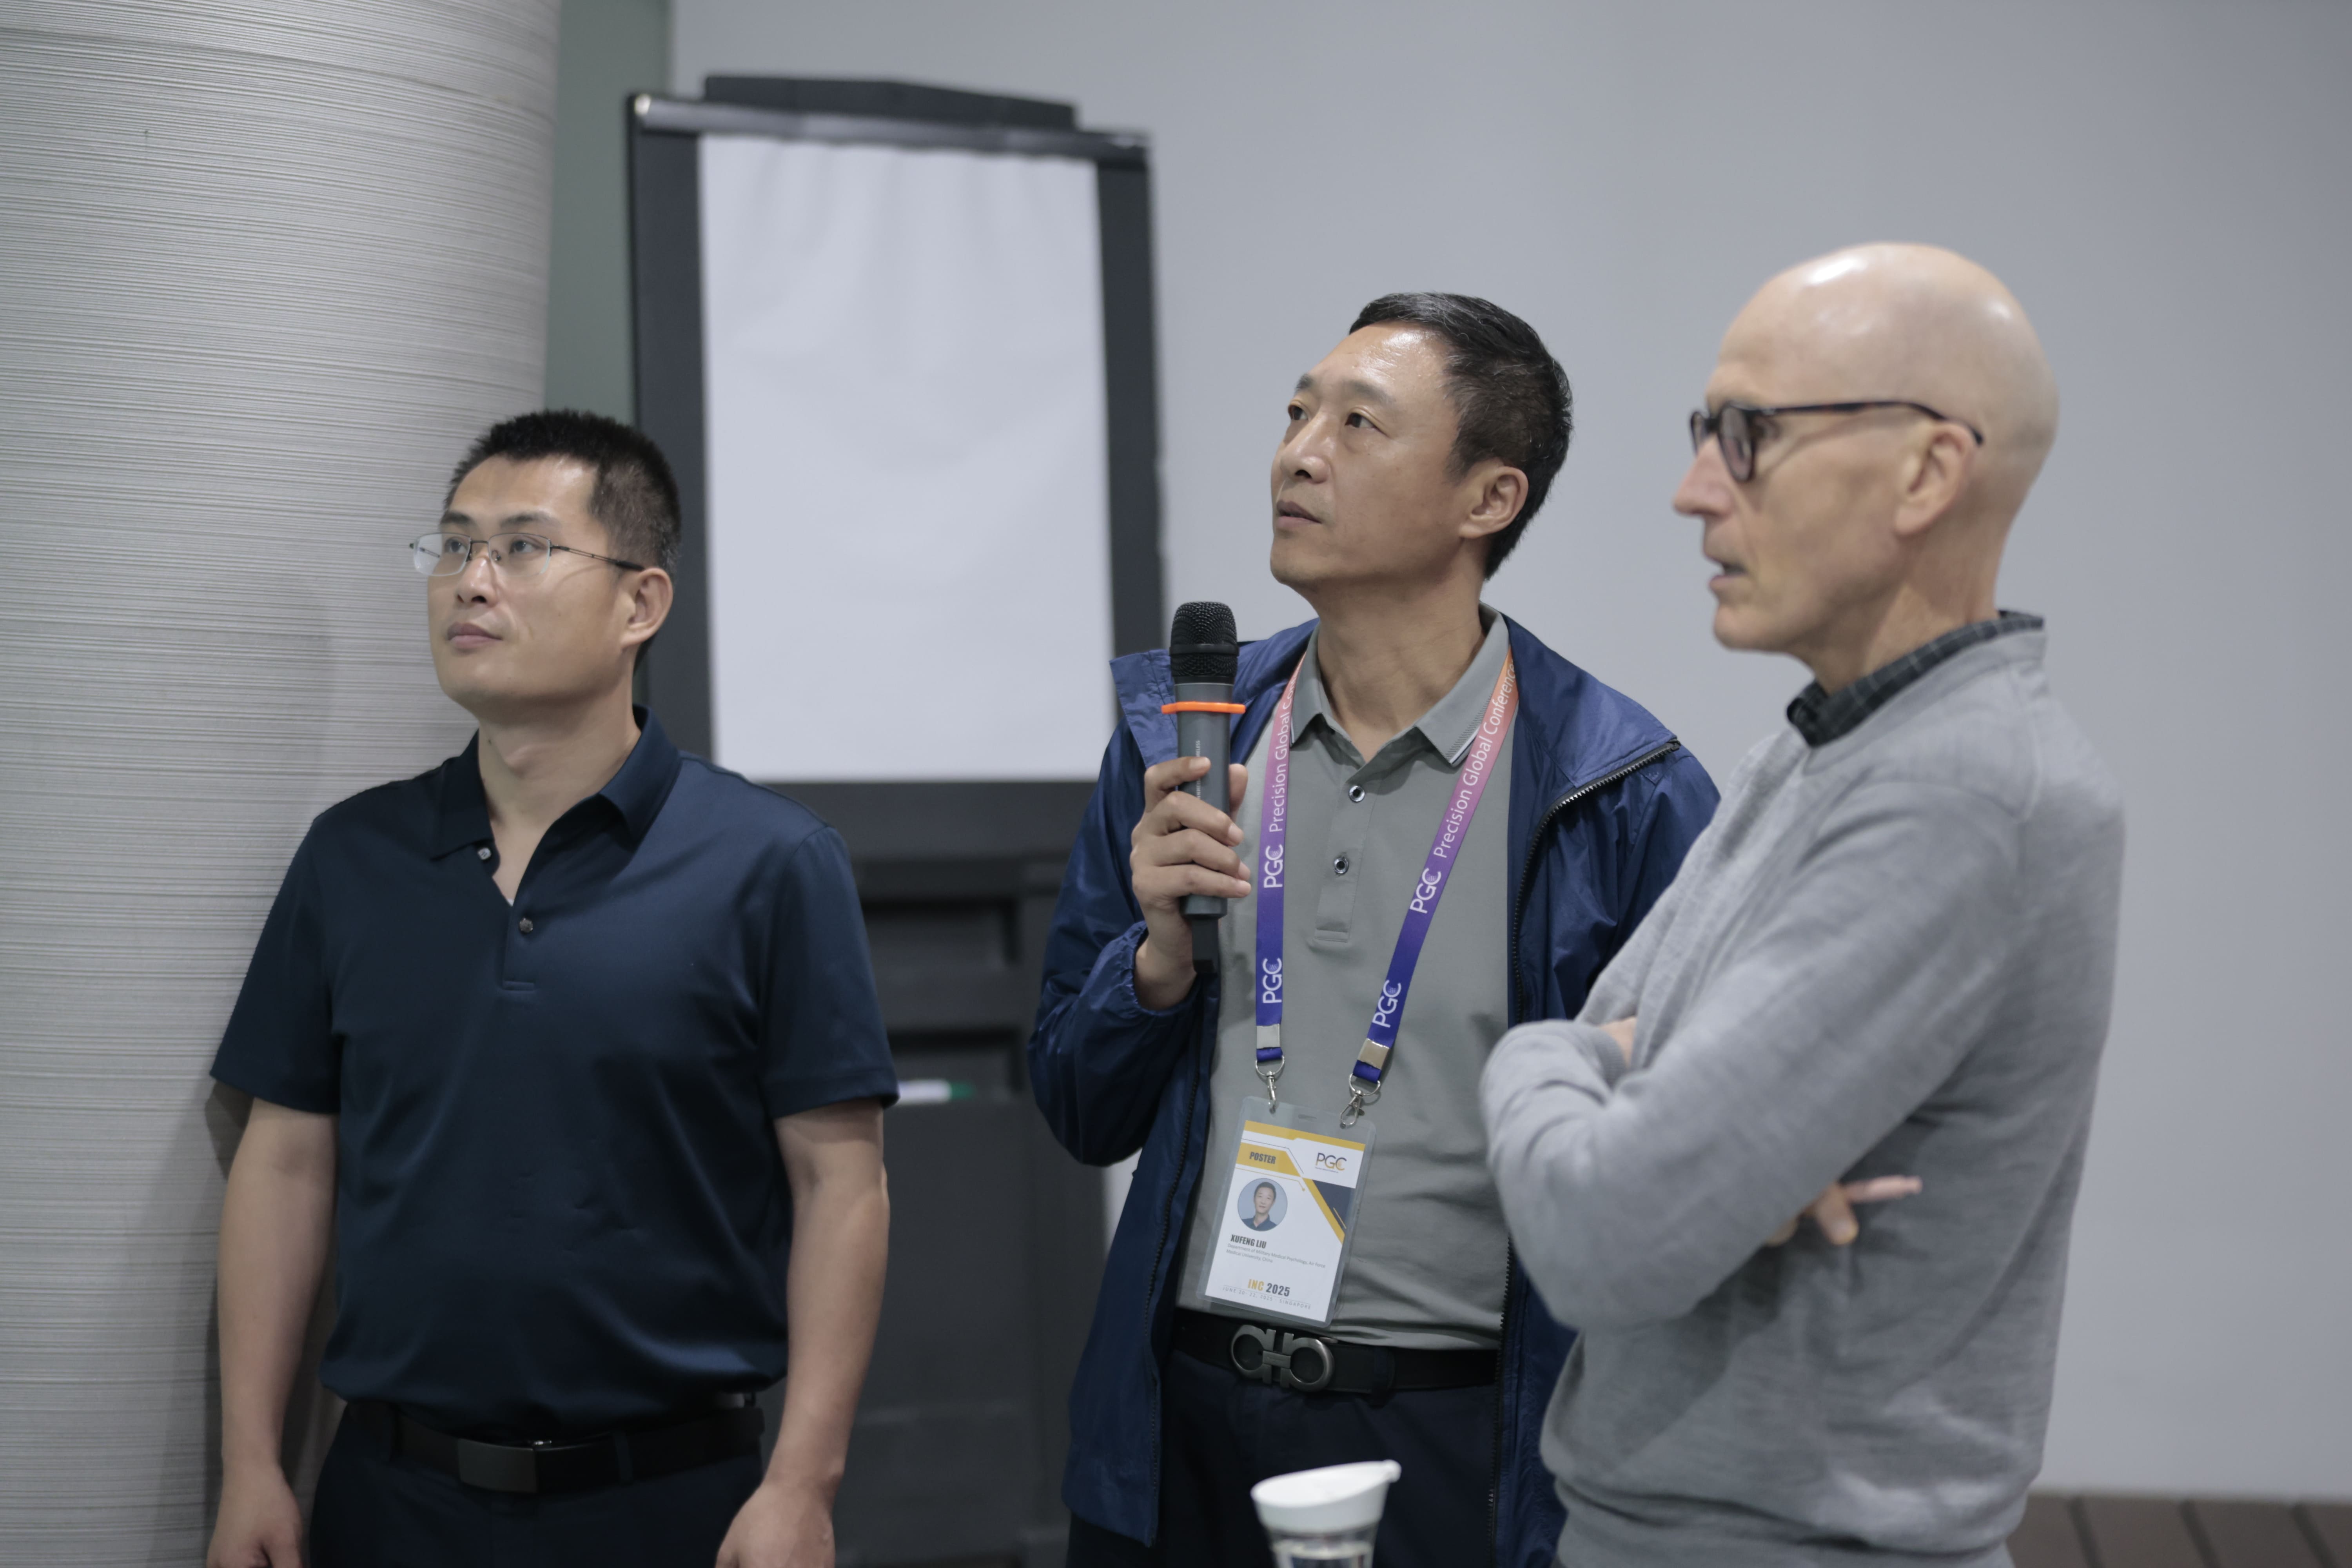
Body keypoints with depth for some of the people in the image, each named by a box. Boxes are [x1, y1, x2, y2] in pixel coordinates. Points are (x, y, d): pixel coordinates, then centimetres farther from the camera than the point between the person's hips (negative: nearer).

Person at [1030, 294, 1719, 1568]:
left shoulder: (1626, 795, -9)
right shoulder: (1179, 740, 3)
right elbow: (1082, 1117, 8)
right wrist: (1161, 957, -10)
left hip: (1459, 1450, -3)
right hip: (1183, 1426, 4)